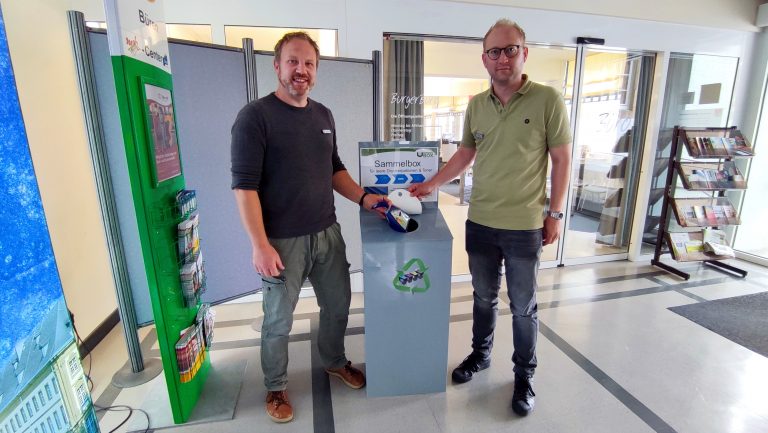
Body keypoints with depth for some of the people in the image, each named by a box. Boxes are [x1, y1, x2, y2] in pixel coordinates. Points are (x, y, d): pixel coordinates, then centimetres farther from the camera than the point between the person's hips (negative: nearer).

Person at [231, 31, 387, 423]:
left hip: (328, 234, 6)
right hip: (283, 241, -6)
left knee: (338, 305, 19)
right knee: (278, 321, 11)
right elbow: (244, 186, -15)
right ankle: (275, 387, 37)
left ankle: (334, 362, 46)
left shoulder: (323, 115, 9)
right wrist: (260, 245, -19)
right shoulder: (255, 116, -11)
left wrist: (362, 197, 4)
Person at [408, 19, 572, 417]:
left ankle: (524, 375, 32)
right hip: (479, 223, 4)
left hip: (525, 227, -3)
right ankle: (480, 354, 42)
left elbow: (561, 160, -4)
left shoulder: (547, 100, -8)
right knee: (484, 297, 19)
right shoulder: (475, 105, 4)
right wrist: (431, 184, 9)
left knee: (523, 306, 11)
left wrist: (555, 213, -6)